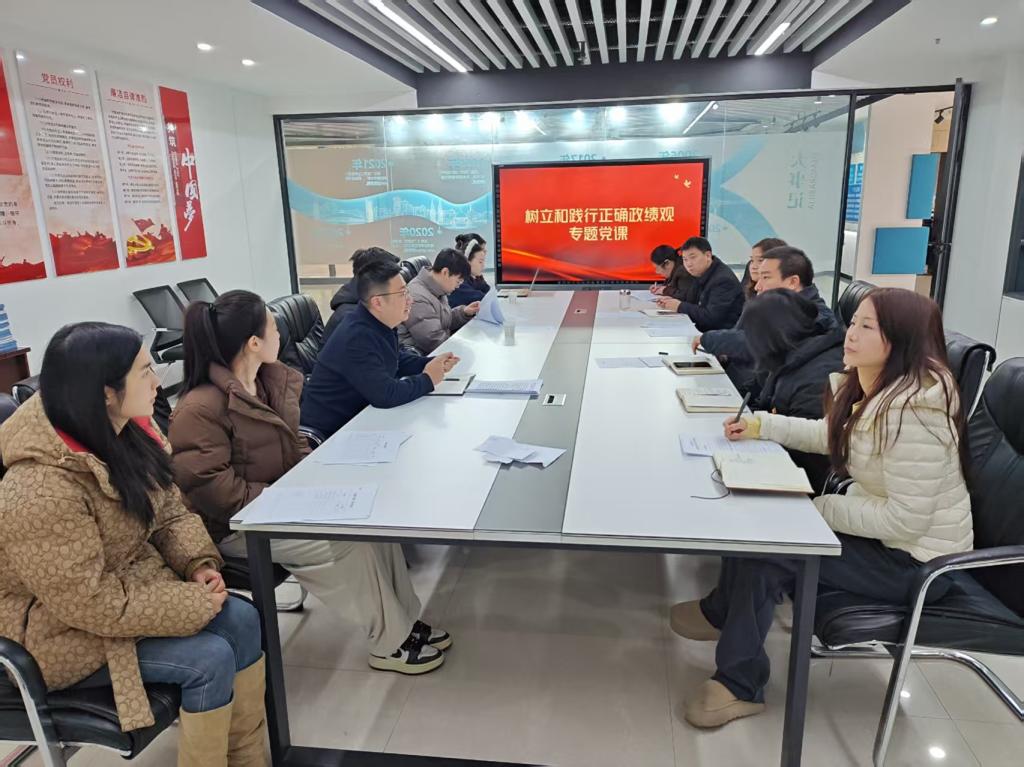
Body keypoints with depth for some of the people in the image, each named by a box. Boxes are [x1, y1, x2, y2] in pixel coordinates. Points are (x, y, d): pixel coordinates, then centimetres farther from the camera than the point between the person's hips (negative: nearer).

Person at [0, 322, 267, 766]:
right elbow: (90, 601, -29)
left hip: (138, 582, 8)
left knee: (242, 620, -6)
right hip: (69, 632, -8)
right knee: (210, 658, -19)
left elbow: (169, 511, 4)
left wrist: (200, 564, -13)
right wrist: (196, 603, -22)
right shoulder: (41, 491, -33)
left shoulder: (125, 435, -6)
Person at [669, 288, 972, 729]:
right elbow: (831, 435, 16)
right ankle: (726, 612, 27)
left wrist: (818, 509, -22)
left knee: (762, 549, -17)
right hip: (877, 523, 9)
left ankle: (740, 686, 5)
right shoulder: (864, 385, -1)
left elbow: (906, 519, -31)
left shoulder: (913, 411, -31)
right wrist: (762, 425, 3)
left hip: (913, 558, -9)